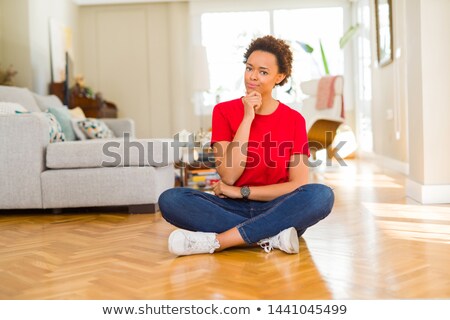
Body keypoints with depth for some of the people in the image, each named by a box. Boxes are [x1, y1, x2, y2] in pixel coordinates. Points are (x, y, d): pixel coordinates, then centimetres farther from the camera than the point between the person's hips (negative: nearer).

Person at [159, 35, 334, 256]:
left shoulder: (294, 120, 1)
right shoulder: (224, 111, 1)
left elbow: (298, 186, -5)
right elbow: (228, 176, -10)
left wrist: (242, 192, -11)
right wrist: (247, 118, -13)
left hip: (277, 212, 0)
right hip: (232, 210, 0)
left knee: (322, 195, -31)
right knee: (170, 199, -25)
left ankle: (216, 240, -30)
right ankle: (270, 238, -29)